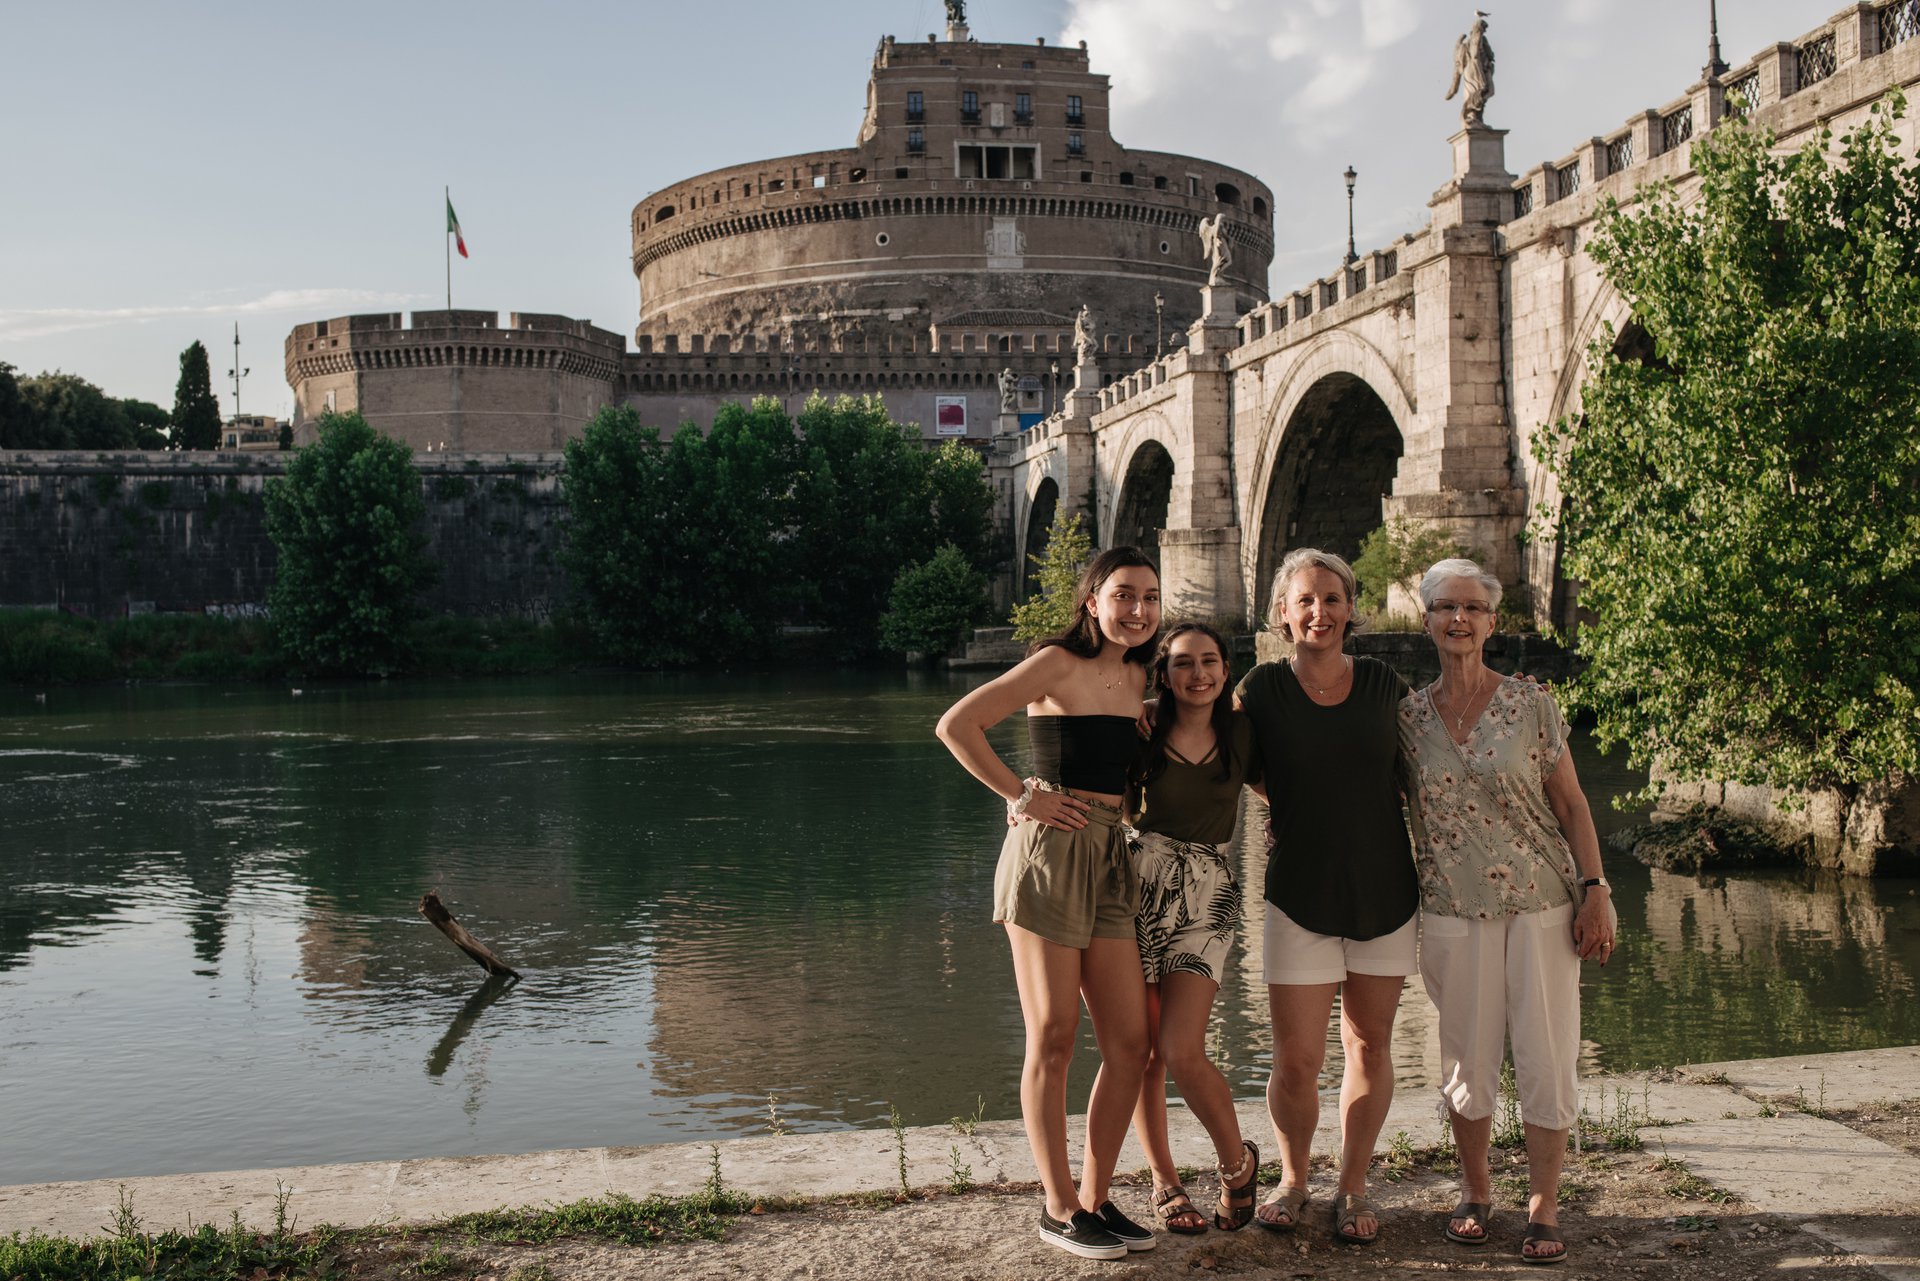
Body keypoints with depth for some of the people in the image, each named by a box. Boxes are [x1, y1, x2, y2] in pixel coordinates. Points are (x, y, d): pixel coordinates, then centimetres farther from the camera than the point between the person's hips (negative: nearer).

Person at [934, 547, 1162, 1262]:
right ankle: (1059, 1208, 11)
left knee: (1130, 1041, 6)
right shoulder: (1058, 664, -7)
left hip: (1112, 861, 7)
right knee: (1052, 1040, 0)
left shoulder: (1138, 677, 14)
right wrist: (1021, 796, -11)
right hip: (1051, 852, -7)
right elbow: (956, 727, -14)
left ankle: (1095, 1197, 19)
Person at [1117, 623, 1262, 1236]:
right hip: (1139, 886, 0)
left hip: (1208, 896, 0)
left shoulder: (1241, 733, 5)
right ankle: (1164, 1181, 22)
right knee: (1142, 1052, 3)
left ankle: (1238, 1163, 14)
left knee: (1182, 1051, -11)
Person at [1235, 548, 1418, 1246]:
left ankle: (1353, 1187, 27)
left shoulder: (1384, 685, 2)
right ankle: (1292, 1180, 23)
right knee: (1296, 1060, -2)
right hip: (1299, 894, -2)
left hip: (1385, 891, 2)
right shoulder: (1264, 688, -2)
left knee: (1368, 1047, 10)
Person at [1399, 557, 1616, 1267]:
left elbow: (1571, 804, 2)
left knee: (1547, 1056, 0)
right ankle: (1475, 1191, 26)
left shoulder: (1532, 703, -1)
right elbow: (1396, 809, 12)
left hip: (1542, 901, -1)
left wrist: (1595, 891, -5)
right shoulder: (1409, 714, 4)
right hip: (1453, 909, 1)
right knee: (1466, 1057, 7)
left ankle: (1543, 1207, 15)